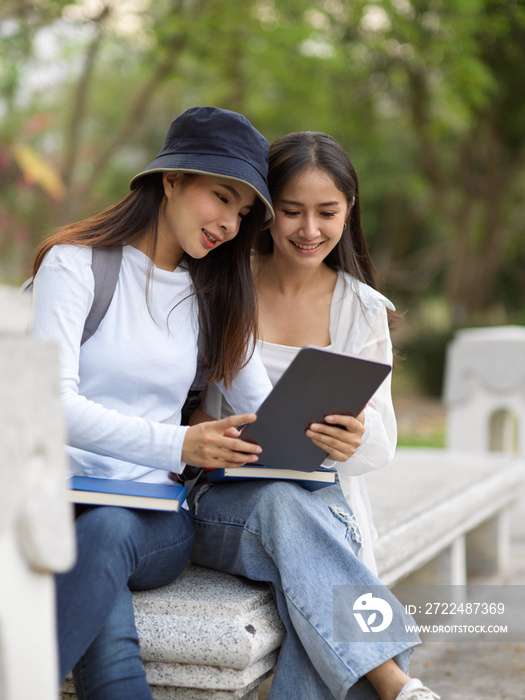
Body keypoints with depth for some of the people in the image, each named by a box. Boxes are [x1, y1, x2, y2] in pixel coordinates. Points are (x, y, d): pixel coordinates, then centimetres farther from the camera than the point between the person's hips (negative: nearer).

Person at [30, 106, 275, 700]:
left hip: (157, 518, 3)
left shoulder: (214, 296, 17)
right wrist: (179, 444, -26)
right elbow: (54, 403, -12)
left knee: (108, 531, -34)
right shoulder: (77, 262, 0)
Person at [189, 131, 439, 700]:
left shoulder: (363, 310, 5)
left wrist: (355, 439, -21)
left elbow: (382, 444, 4)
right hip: (219, 501, -1)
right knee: (282, 504, -37)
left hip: (323, 505, 1)